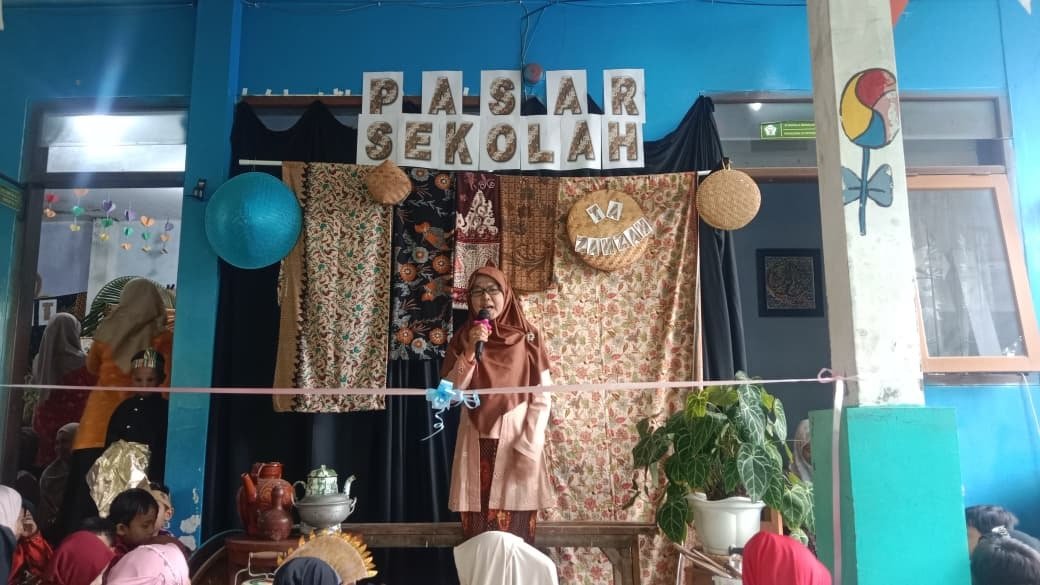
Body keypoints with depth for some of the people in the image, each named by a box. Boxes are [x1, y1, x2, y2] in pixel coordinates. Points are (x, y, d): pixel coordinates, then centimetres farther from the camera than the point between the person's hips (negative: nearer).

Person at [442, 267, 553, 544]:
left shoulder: (527, 336, 0)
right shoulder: (463, 338, 6)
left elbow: (541, 399, -3)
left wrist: (529, 447, -12)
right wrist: (470, 351, -12)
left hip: (516, 441, -2)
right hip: (476, 444, 2)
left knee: (515, 529, 0)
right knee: (478, 530, 4)